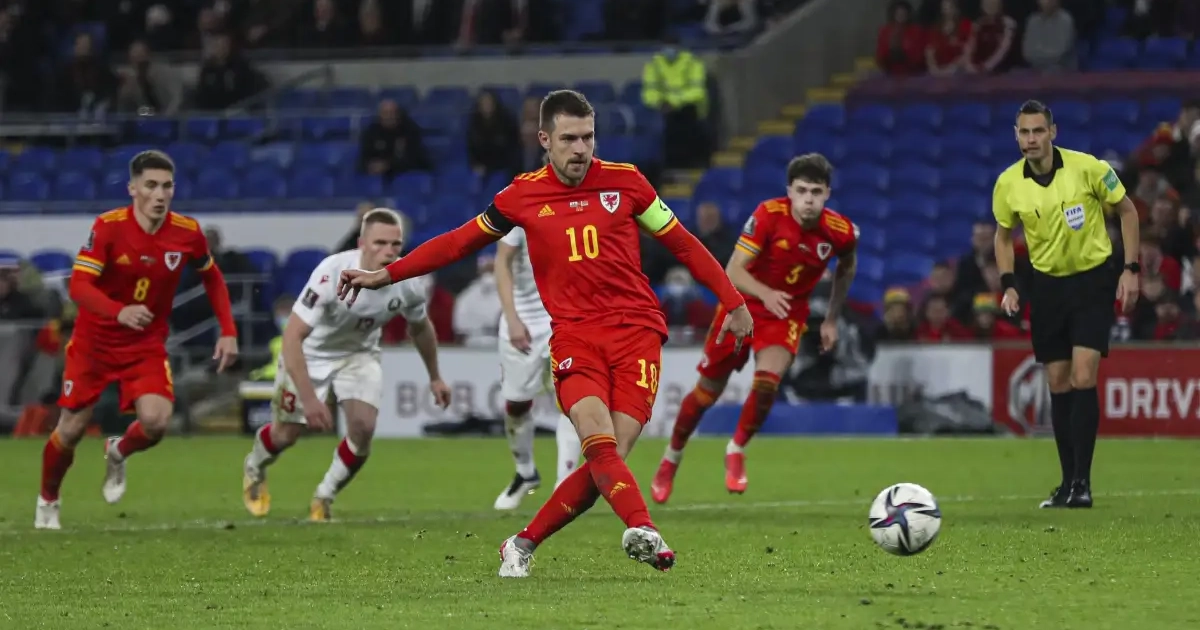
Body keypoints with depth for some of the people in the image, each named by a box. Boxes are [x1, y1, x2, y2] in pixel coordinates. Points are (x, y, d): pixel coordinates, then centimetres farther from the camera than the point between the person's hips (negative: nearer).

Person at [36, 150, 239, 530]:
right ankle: (47, 502, 31)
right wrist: (120, 311, -45)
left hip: (147, 345, 2)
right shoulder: (108, 227, -19)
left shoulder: (188, 233, -9)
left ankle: (118, 454, 16)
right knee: (71, 430, 1)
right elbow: (78, 285, -27)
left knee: (157, 421, -21)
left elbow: (212, 278, 10)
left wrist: (228, 331, 0)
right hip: (94, 342, -2)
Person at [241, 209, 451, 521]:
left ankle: (324, 499, 9)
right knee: (287, 432, 7)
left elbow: (420, 328, 3)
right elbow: (292, 336, -39)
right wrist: (309, 397, -45)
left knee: (363, 428, -17)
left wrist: (435, 377, 13)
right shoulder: (332, 273, -38)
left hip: (359, 353, 3)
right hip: (310, 352, -3)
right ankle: (254, 469, 44)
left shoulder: (408, 283, -22)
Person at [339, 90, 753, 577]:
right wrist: (384, 275, 18)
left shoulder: (625, 182, 7)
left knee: (609, 460, -11)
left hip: (637, 331, 0)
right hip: (574, 336, 0)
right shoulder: (523, 195, 8)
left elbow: (682, 244, 15)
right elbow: (458, 243, 19)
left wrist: (732, 301, 13)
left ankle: (522, 545, 3)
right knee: (599, 444, -26)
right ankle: (642, 529, -41)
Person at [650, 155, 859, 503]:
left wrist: (832, 320, 10)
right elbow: (734, 270, -28)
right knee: (708, 390, 7)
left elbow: (846, 268, 10)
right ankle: (671, 459, 31)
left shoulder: (841, 232, -15)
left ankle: (737, 450, 1)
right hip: (743, 303, -1)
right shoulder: (769, 215, -24)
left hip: (787, 314, 1)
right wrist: (765, 293, -46)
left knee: (767, 381, -25)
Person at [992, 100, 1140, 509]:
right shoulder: (1008, 184, -6)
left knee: (1083, 379, -14)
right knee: (1058, 385, 5)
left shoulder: (1087, 168, -15)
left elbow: (1127, 210, -2)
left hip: (1092, 280, -3)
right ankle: (1068, 482, 13)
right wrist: (1008, 285, 0)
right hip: (1047, 286, 3)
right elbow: (1004, 235, 12)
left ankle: (1082, 482, -9)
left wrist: (1131, 270, -7)